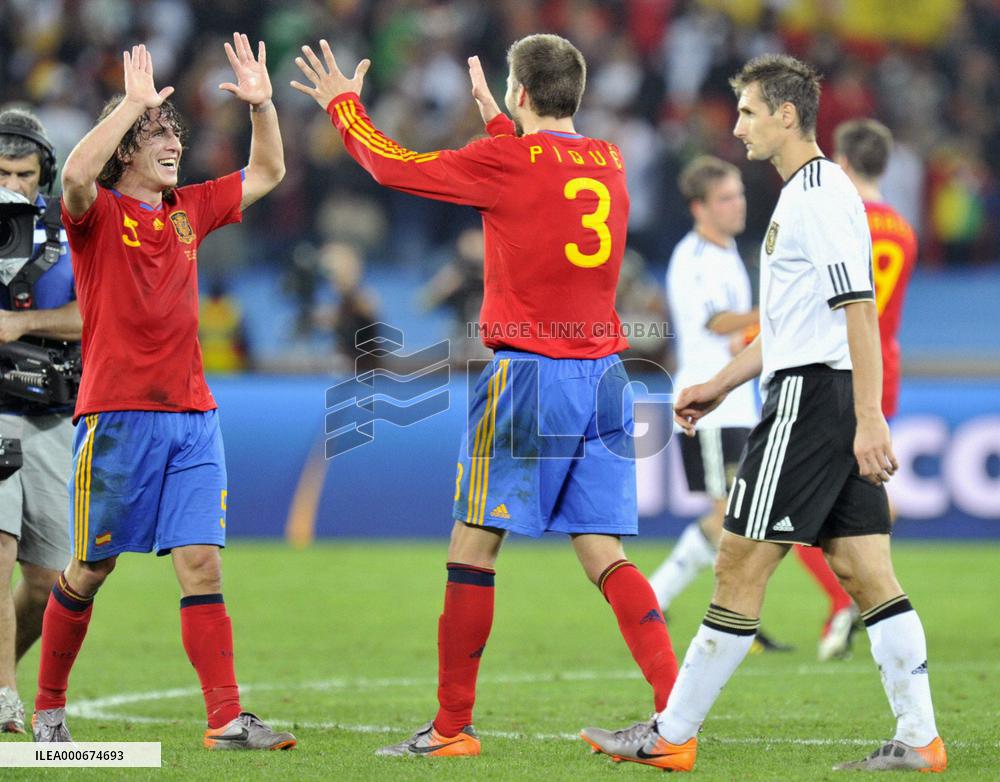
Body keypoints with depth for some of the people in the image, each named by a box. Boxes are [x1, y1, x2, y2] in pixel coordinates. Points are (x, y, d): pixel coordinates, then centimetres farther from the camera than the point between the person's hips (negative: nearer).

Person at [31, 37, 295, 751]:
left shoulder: (190, 209, 15)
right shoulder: (98, 212, -2)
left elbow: (267, 173, 23)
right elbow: (76, 175, -26)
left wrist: (262, 103, 8)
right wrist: (133, 103, -26)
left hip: (193, 416, 4)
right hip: (117, 415, -4)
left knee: (202, 564, -6)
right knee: (91, 570, 5)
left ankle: (227, 718, -12)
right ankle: (49, 707, 22)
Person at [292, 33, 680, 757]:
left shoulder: (507, 161, -8)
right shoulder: (608, 161, 10)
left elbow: (394, 167, 3)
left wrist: (343, 104, 19)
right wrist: (494, 119, 45)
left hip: (528, 372, -6)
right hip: (605, 377, 6)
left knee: (474, 547, 4)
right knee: (605, 554, 4)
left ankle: (452, 726, 8)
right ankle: (676, 715, -9)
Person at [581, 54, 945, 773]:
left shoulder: (821, 195, -12)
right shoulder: (802, 195, 20)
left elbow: (860, 309, -19)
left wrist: (869, 420, -24)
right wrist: (720, 386, 31)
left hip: (810, 395, -10)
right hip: (828, 401, 10)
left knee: (740, 566, -5)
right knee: (867, 573, 5)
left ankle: (672, 736, 0)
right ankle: (920, 740, 1)